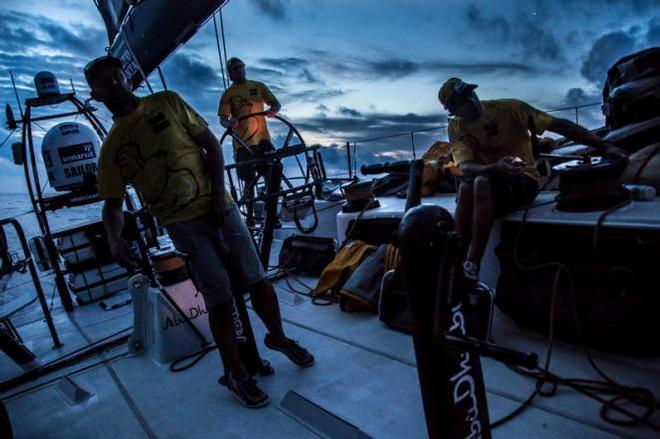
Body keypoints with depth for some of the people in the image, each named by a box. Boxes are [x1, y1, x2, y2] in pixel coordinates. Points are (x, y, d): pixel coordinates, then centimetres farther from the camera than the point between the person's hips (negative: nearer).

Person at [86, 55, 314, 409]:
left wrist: (218, 190, -5)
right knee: (220, 297, -6)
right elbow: (113, 204, 6)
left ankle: (278, 337, 30)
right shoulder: (111, 148, 7)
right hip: (182, 224, -1)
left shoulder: (168, 102, 8)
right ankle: (237, 374, 15)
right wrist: (114, 237, -15)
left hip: (218, 207, 1)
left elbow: (211, 144, 7)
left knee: (258, 282, 2)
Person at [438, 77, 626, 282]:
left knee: (482, 183, -34)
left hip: (523, 179, -2)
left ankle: (471, 265, -33)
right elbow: (465, 166, -15)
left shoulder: (508, 108, -8)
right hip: (488, 181, 2)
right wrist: (495, 168, -35)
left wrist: (604, 146, -14)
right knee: (465, 188, -33)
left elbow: (559, 125, -8)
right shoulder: (456, 127, -1)